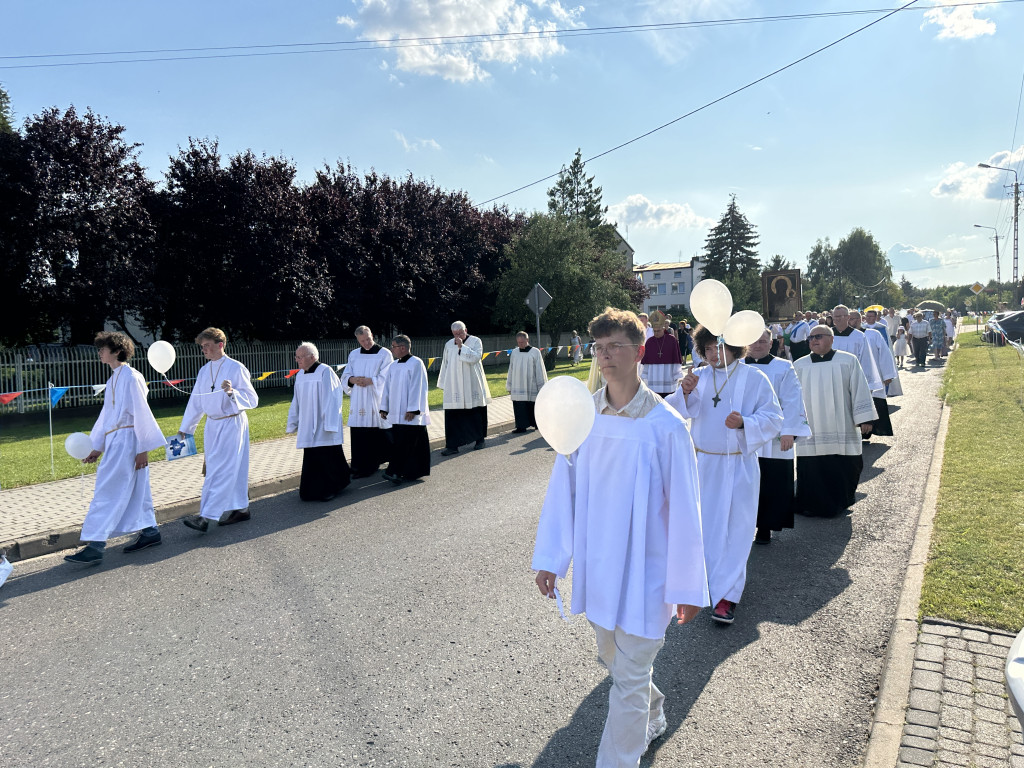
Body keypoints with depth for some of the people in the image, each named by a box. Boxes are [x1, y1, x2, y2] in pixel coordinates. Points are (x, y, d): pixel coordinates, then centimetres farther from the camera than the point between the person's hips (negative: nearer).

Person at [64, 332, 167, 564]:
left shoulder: (130, 377, -12)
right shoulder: (114, 378, 16)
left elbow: (141, 413, -14)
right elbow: (107, 414, 20)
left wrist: (142, 448, -16)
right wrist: (97, 447, 18)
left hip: (127, 441, -9)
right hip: (115, 442, 9)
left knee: (108, 492, -8)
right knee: (133, 490, 13)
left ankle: (95, 546, -6)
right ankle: (150, 532, 22)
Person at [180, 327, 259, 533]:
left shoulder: (236, 368, -9)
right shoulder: (203, 372, 11)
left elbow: (252, 399, -11)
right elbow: (196, 402, 18)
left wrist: (232, 392, -28)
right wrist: (185, 428, 17)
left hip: (232, 425, -7)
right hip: (212, 425, 7)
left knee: (220, 471, -9)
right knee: (233, 469, 11)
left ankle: (205, 517, -13)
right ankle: (240, 509, 21)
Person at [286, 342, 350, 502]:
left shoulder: (325, 372, -11)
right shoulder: (300, 375, 11)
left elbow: (331, 398, -15)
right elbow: (296, 402, 18)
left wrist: (329, 424, -19)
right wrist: (293, 423, 18)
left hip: (323, 427, -6)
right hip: (308, 427, 7)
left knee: (327, 458, 0)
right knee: (311, 459, 8)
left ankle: (332, 488, 14)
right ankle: (313, 490, 18)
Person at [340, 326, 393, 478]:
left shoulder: (384, 354, -1)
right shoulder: (353, 355, 13)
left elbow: (385, 378, -7)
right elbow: (345, 376, 10)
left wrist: (368, 381, -16)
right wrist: (353, 380, -11)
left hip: (377, 401, -4)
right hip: (358, 402, 4)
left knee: (381, 435, -1)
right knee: (358, 435, 1)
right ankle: (362, 466, 10)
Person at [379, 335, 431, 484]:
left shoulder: (416, 363, -8)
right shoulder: (394, 366, 14)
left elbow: (417, 388, -13)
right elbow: (387, 387, 18)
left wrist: (412, 409, -17)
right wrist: (384, 407, 14)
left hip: (410, 415, -8)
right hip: (396, 413, 8)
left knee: (405, 443, -9)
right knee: (398, 442, 6)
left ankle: (395, 472, -11)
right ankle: (411, 472, 13)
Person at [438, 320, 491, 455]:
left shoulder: (475, 341, -1)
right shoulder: (449, 345, 10)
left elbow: (476, 357, -17)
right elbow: (445, 364, 14)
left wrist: (461, 347, -19)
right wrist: (444, 385, 12)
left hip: (472, 386, -2)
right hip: (454, 387, 3)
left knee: (476, 414, 8)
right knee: (452, 417, -5)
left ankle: (479, 439, 25)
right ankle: (452, 445, -4)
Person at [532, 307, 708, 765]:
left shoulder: (665, 426, -18)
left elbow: (683, 510, -13)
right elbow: (562, 490, 0)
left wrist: (686, 587, -8)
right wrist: (550, 557, 2)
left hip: (643, 571, -5)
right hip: (595, 566, 5)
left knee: (629, 679, 7)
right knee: (613, 658, 25)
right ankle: (652, 718, 54)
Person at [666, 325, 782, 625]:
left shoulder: (754, 378, -4)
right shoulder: (698, 377, 5)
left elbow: (773, 418, -5)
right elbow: (674, 414, -1)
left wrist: (744, 423, -23)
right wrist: (684, 393, -21)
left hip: (739, 465, -3)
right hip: (703, 463, 3)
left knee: (734, 529, -2)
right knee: (705, 525, 12)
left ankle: (726, 595, 6)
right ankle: (717, 578, 35)